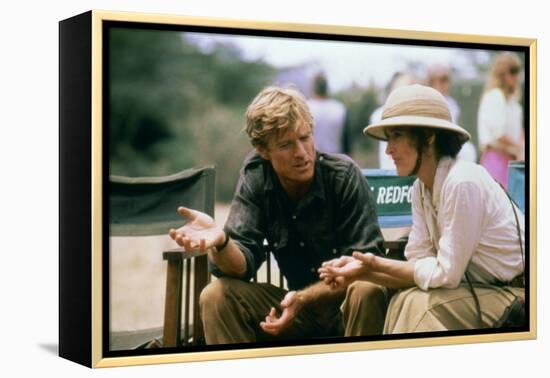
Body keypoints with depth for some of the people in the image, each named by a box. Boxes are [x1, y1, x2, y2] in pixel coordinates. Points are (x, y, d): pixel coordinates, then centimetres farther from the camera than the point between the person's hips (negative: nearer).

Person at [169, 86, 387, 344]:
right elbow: (242, 264, -13)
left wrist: (305, 297, -28)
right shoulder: (255, 178, -6)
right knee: (216, 296, -16)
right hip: (299, 303, 3)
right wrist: (220, 242, -35)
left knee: (366, 292, -35)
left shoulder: (344, 175, -15)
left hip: (350, 304, -3)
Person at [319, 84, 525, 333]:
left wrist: (377, 264, -13)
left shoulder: (462, 183, -23)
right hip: (479, 290, 8)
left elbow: (445, 273, -21)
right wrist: (362, 271, -14)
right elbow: (419, 264, 0)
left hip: (514, 296, -8)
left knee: (418, 306, -24)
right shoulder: (421, 188, 3)